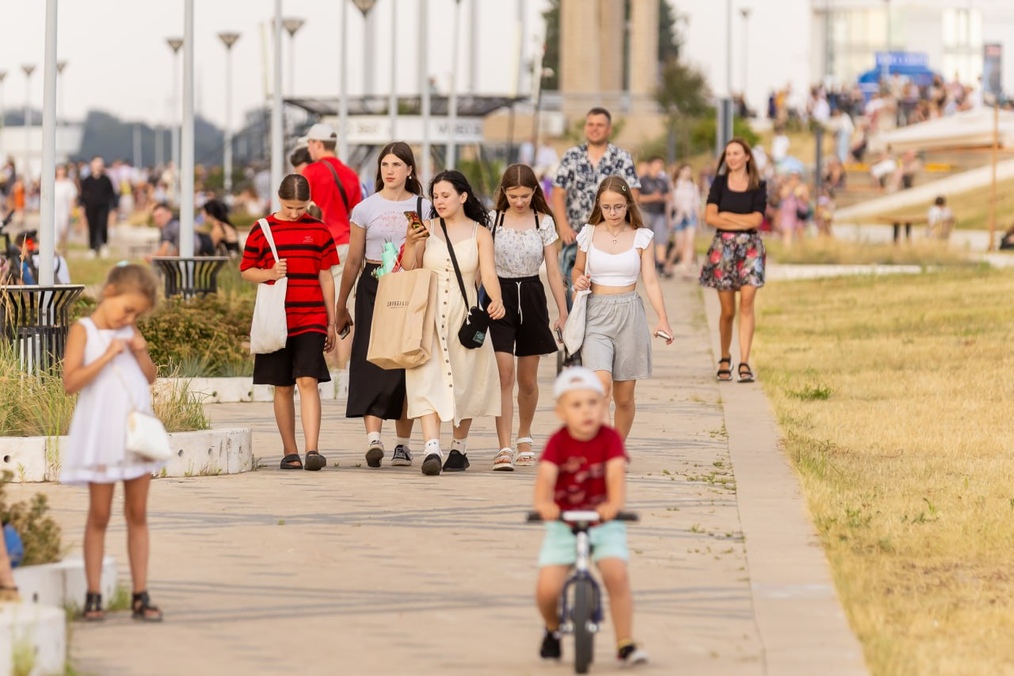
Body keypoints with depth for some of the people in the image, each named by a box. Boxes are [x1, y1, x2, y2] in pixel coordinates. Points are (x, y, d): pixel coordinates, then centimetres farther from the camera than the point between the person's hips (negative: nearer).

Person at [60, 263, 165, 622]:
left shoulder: (130, 332, 9)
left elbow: (151, 377, 15)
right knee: (99, 515, 1)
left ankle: (140, 595, 8)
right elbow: (70, 381, -15)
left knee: (138, 514, 6)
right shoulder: (84, 330, -6)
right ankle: (94, 596, 6)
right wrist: (106, 356, -22)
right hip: (101, 435, -5)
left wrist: (141, 353, -4)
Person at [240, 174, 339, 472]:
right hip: (277, 321, 1)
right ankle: (289, 452, 14)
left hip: (311, 320, -1)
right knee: (283, 388, 6)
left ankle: (312, 450, -18)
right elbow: (246, 271, 7)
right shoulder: (262, 230, 3)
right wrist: (269, 274, -14)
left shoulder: (319, 231, 6)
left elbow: (326, 278, 10)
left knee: (308, 381, -13)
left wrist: (332, 323, 10)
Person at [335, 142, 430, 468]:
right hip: (373, 287, -1)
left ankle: (403, 443, 10)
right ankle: (373, 438, -23)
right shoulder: (365, 209, 6)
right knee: (372, 360, -13)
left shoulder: (423, 208, 7)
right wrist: (341, 306, 10)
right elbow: (353, 261, 9)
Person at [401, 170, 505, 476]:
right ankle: (431, 449, -25)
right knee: (428, 379, -15)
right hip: (429, 314, 0)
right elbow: (409, 270, 3)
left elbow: (488, 273, -9)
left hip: (464, 313, 0)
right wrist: (410, 243, -14)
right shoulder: (426, 230, 6)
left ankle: (459, 448, 23)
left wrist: (496, 300, -27)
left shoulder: (479, 233, 3)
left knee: (464, 381, 7)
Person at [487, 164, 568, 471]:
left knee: (528, 379, 11)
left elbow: (553, 270, 5)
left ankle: (524, 437, 34)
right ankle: (505, 449, -16)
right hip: (499, 297, -2)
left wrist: (563, 312, 2)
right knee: (504, 374, -12)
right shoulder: (492, 220, -1)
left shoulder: (544, 223, 2)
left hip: (531, 297, 2)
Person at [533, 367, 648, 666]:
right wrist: (543, 503, -47)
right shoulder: (558, 442, -11)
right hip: (563, 524, 0)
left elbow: (616, 474, -24)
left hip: (604, 522, 0)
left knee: (617, 575, -24)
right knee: (547, 588, -13)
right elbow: (546, 475, -25)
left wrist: (614, 504, -45)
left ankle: (625, 642, -9)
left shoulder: (610, 439, -10)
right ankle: (552, 629, 21)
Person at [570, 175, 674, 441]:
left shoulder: (641, 237, 1)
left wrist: (663, 318, -16)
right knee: (601, 383, -22)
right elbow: (578, 269, 18)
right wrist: (578, 281, -6)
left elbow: (650, 280, -3)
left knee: (624, 396, 6)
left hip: (629, 316, 1)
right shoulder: (589, 234, 4)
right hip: (596, 316, -1)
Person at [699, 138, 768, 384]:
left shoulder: (758, 185, 5)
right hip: (723, 246, 1)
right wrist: (743, 221, -8)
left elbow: (757, 219, -6)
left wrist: (726, 215, -4)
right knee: (727, 310, 3)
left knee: (746, 303, -14)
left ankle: (744, 362, -15)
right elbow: (709, 217, -4)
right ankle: (725, 359, 22)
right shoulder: (720, 183, 7)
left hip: (750, 247, -1)